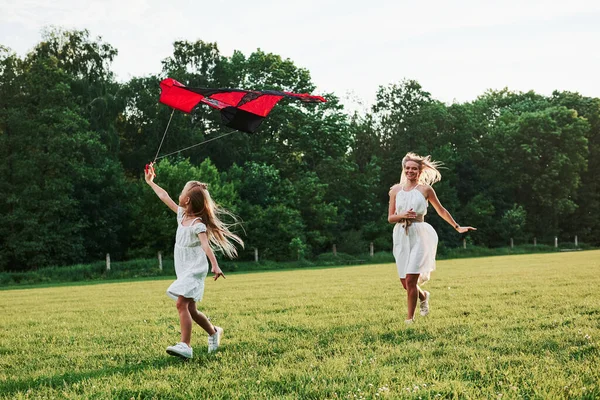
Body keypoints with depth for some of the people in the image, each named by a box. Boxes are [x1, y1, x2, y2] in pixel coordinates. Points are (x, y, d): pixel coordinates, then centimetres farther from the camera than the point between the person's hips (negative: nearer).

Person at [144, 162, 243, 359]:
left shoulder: (197, 224, -16)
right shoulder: (182, 214, 8)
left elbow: (206, 245, -29)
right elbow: (165, 197, 21)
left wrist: (215, 265, -42)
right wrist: (151, 182, 30)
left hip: (194, 270, -9)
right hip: (184, 270, 9)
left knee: (182, 304, -23)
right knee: (191, 309, 12)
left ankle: (185, 346, -30)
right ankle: (214, 332, 33)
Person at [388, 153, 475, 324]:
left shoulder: (425, 189, 1)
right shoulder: (395, 190, 8)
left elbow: (441, 210, 12)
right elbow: (390, 218, 7)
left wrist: (457, 227, 16)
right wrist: (403, 215, -13)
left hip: (418, 235, -3)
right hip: (401, 236, 3)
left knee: (410, 279, -13)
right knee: (404, 282, 7)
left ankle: (410, 318, 0)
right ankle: (423, 296, 40)